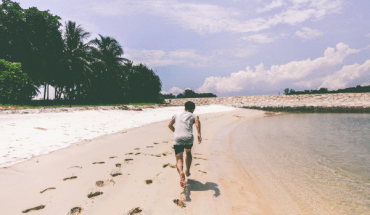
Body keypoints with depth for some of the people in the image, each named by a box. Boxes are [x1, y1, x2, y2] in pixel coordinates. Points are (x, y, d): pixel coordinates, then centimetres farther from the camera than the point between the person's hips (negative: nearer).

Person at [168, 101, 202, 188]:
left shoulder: (177, 115, 28)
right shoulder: (193, 115, 17)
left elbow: (170, 125, 31)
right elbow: (197, 121, -6)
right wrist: (199, 134, -15)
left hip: (177, 139, 1)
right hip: (188, 138, 0)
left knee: (179, 160, -2)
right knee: (188, 154, 30)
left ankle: (181, 173, -31)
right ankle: (187, 171, 38)